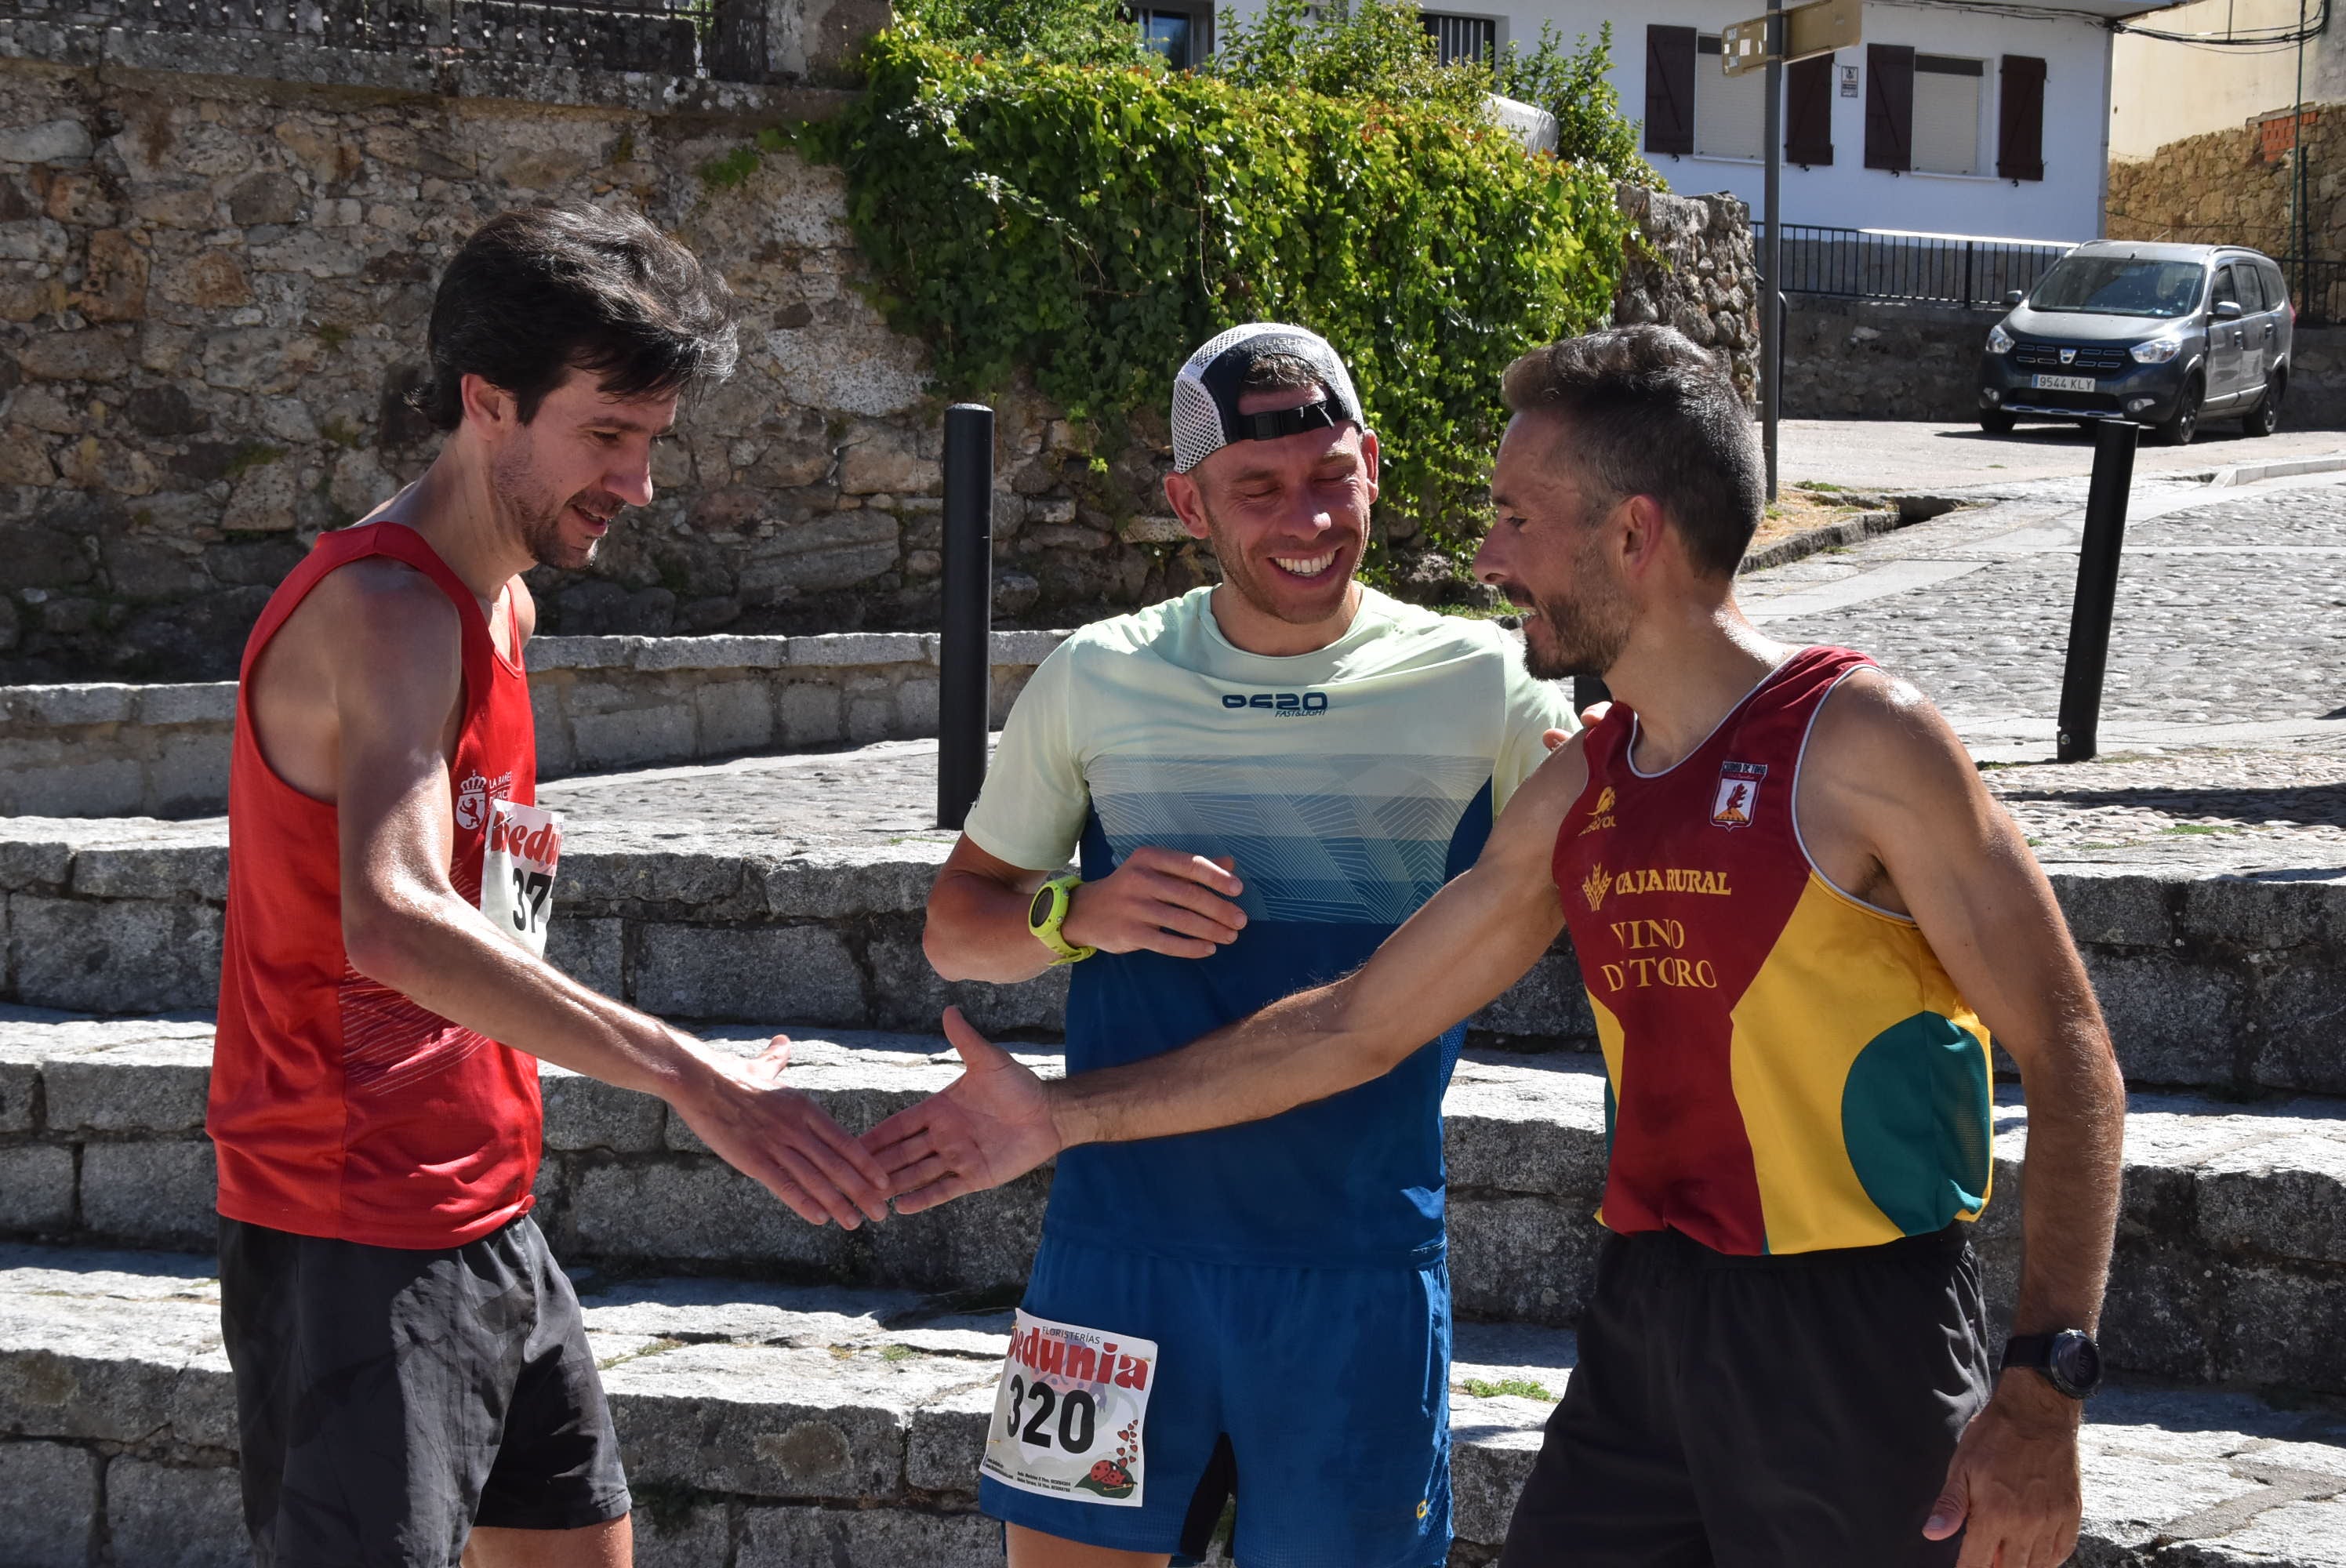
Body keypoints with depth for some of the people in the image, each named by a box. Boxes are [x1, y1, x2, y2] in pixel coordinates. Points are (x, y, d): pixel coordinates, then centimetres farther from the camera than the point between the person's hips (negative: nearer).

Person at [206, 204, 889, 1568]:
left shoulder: (502, 607, 13)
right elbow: (392, 923, -35)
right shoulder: (386, 610, -19)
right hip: (360, 1250, -10)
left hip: (487, 1224, 10)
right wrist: (693, 1079, -40)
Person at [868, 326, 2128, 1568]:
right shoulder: (1576, 798, 11)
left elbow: (2068, 1059, -11)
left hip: (1854, 1342, -6)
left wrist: (2044, 1390, -19)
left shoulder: (1858, 745, -10)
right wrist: (1069, 1116, 19)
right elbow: (1358, 1027, 19)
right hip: (1647, 1320, 7)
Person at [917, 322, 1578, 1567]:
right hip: (1121, 1241, 1)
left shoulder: (1484, 693, -1)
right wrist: (1077, 918, -10)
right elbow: (957, 926, 11)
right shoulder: (1098, 683, 4)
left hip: (1361, 1265, -1)